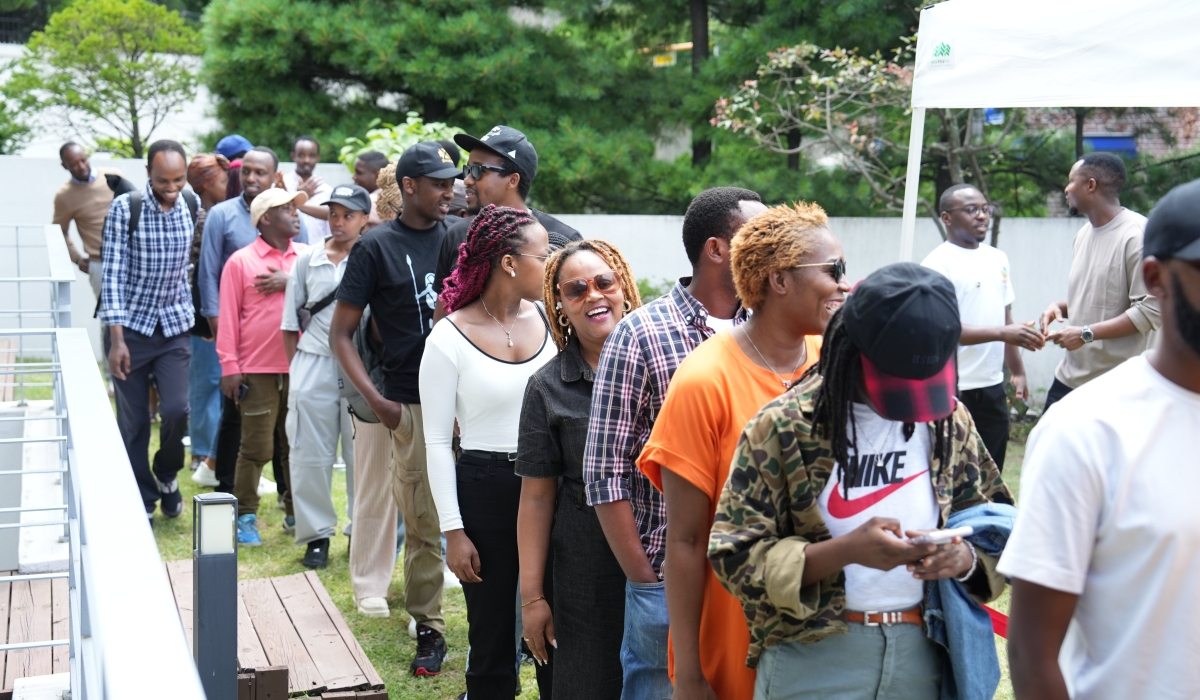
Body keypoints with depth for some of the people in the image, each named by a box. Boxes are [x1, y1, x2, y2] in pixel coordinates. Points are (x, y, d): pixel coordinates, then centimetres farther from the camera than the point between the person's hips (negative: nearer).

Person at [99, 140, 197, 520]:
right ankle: (142, 502, 18)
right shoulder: (124, 208, -11)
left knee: (176, 410, -11)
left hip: (174, 328, 2)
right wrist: (116, 338, -17)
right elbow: (113, 273, -13)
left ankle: (166, 474, 18)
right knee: (133, 422, 3)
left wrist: (192, 314, 10)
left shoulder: (192, 208, -1)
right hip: (131, 327, -2)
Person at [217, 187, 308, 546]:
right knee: (257, 447, 1)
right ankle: (245, 515, 14)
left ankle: (296, 509, 23)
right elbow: (229, 316, -1)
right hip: (258, 369, -3)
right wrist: (229, 367, -5)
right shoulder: (241, 261, -1)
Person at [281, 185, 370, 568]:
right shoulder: (307, 260, 7)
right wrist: (296, 367, 6)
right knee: (310, 454, 6)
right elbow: (290, 323, 12)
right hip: (313, 367, 3)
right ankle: (317, 533, 18)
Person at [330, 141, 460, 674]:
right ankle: (428, 628, 14)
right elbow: (341, 334, 1)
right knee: (422, 523, 2)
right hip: (413, 404, -2)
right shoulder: (377, 246, 0)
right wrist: (376, 401, -10)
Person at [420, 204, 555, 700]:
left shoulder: (547, 321, 3)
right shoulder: (449, 338, -7)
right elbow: (437, 442, -4)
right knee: (492, 636, 9)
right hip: (485, 490, -3)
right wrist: (453, 531, -7)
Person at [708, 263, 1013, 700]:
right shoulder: (784, 426, -11)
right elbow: (736, 556, -12)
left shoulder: (950, 421, 1)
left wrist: (965, 558, -14)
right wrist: (846, 550, -25)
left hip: (922, 656, 4)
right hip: (812, 660, -3)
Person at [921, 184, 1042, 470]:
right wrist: (1003, 333, -28)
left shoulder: (997, 258, 13)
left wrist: (1017, 371, 16)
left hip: (993, 388, 7)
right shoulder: (938, 264, -11)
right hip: (954, 392, -7)